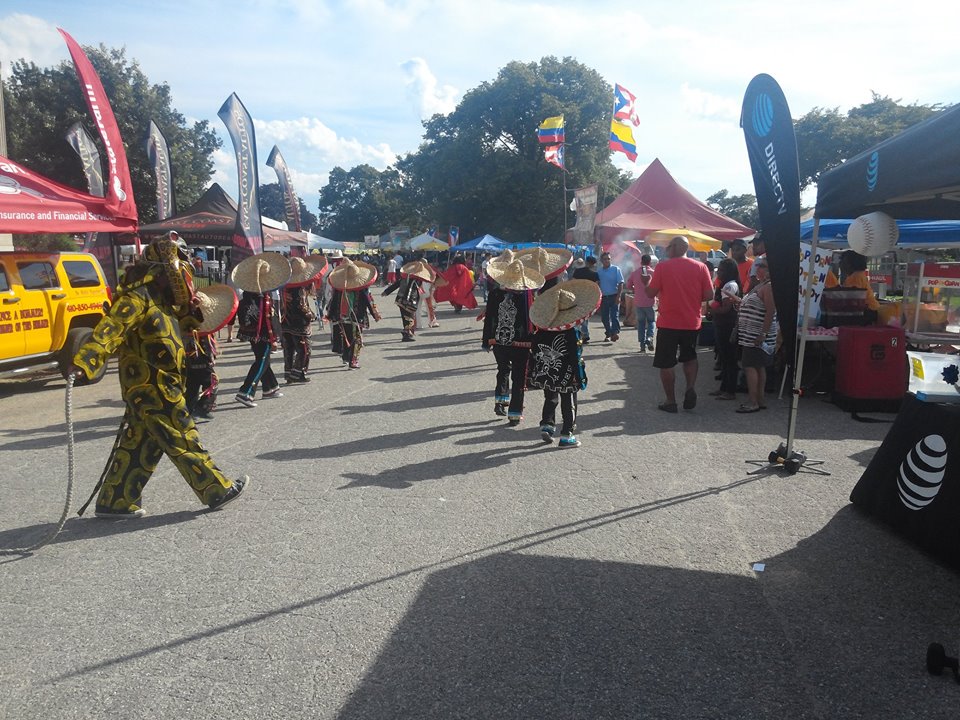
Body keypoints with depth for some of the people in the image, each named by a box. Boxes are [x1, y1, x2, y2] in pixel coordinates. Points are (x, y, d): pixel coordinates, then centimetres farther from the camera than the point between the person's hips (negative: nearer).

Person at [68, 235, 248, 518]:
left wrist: (192, 313, 16)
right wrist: (85, 361, -39)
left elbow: (178, 323, 31)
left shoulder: (161, 298, 13)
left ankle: (114, 502, 22)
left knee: (139, 444, 14)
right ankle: (218, 491, 8)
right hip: (152, 388, -10)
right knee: (183, 440, -1)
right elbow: (111, 328, -29)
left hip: (150, 386, 10)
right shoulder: (139, 297, -17)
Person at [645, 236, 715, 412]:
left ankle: (670, 401, 11)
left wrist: (647, 283, 15)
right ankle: (691, 387, 3)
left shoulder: (662, 266, -8)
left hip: (668, 323, -3)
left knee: (666, 363, 8)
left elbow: (651, 293, -6)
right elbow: (709, 295, -2)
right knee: (689, 357, 24)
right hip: (692, 323, 3)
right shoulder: (700, 267, -2)